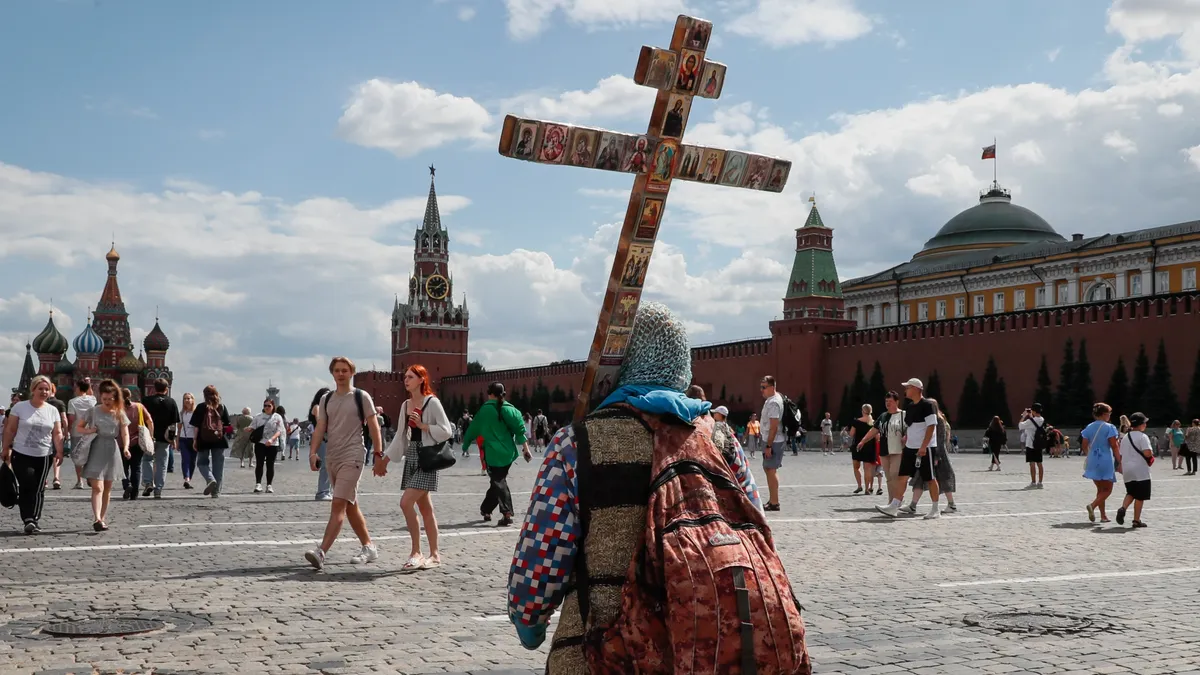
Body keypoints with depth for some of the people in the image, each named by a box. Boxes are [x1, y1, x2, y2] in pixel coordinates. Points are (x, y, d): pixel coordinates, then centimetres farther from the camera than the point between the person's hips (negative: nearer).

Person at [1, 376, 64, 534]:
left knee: (38, 489, 5)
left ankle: (34, 520, 14)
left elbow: (57, 433, 5)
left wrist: (59, 451, -6)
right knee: (26, 487, -10)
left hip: (44, 456, 2)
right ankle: (28, 520, -12)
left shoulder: (53, 410, 6)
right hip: (21, 455, -2)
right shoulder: (20, 407, -1)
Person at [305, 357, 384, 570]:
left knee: (338, 505, -14)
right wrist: (313, 452, -8)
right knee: (350, 506, 12)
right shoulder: (326, 399, 12)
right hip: (332, 457, 7)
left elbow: (373, 427, -2)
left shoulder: (361, 397, -2)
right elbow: (320, 428, 6)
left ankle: (321, 552, -23)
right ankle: (369, 548, 22)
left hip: (352, 457, -7)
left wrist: (378, 455, -7)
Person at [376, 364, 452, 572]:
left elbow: (446, 431, -10)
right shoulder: (405, 405, 13)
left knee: (406, 502, -16)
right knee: (425, 507, 9)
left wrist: (423, 425, -18)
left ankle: (416, 553, -7)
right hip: (411, 457, 7)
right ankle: (434, 555, 13)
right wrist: (385, 459, 16)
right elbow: (401, 436, 18)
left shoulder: (432, 403, -7)